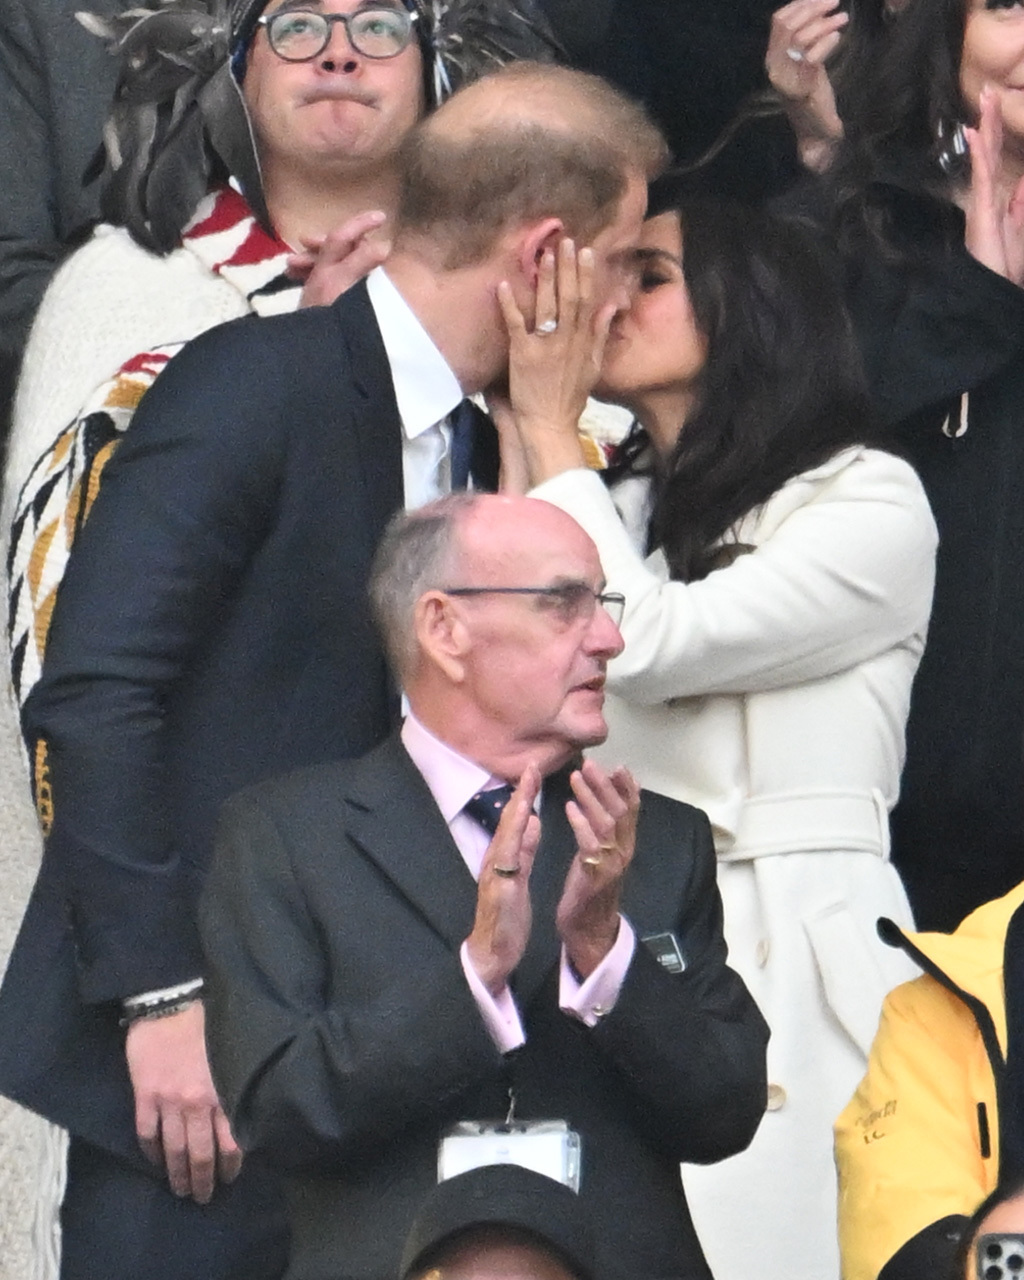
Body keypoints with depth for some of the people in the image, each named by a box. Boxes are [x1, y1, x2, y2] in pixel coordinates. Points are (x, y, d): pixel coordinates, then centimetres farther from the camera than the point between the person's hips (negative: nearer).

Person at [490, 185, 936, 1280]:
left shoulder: (870, 502, -1)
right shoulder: (618, 510, 20)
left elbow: (651, 648, -13)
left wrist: (549, 429, -4)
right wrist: (519, 440, 5)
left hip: (791, 971, -5)